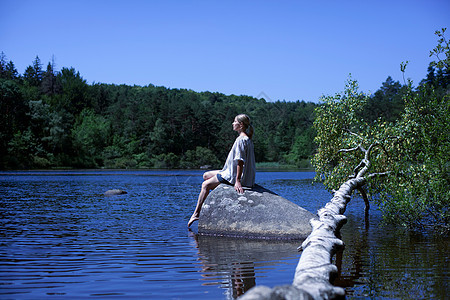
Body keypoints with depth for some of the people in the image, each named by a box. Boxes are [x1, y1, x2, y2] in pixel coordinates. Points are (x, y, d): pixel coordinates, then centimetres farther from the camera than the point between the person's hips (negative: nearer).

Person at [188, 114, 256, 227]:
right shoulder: (247, 139, 11)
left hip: (234, 176, -10)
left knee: (206, 185, -5)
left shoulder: (240, 140, -20)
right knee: (206, 175, 16)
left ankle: (196, 213, 0)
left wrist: (238, 181, -28)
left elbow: (240, 161, -26)